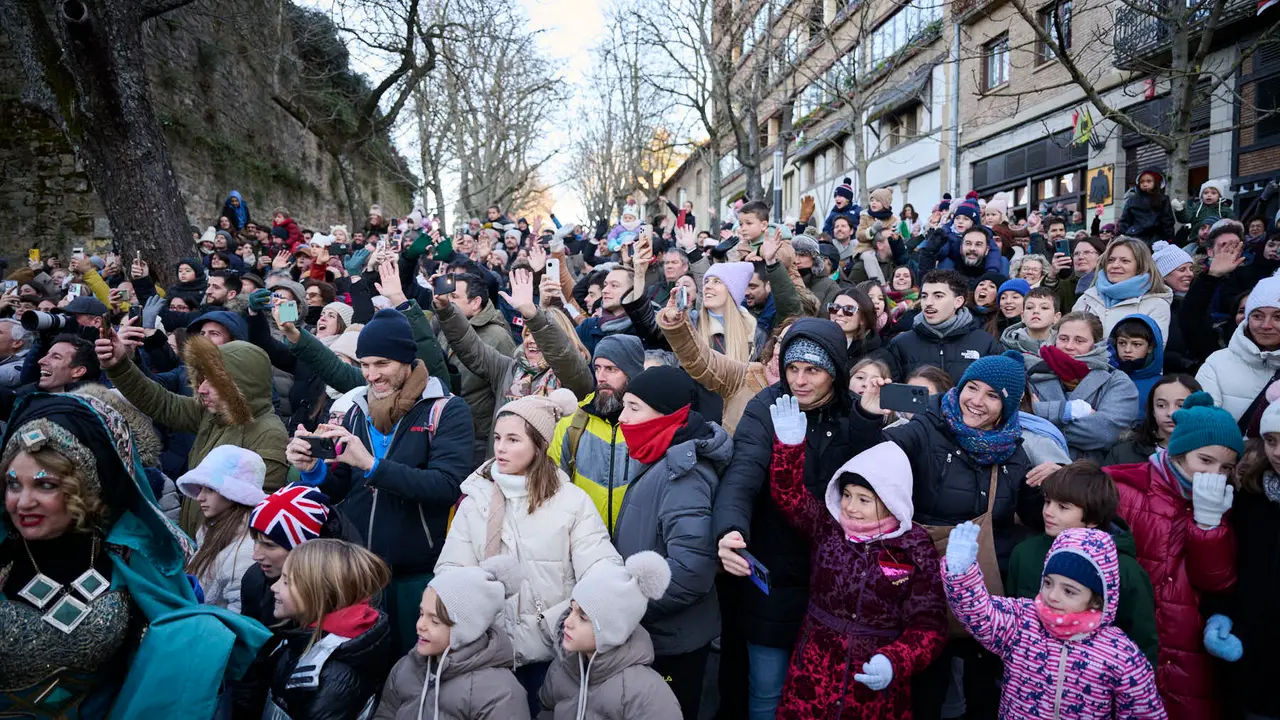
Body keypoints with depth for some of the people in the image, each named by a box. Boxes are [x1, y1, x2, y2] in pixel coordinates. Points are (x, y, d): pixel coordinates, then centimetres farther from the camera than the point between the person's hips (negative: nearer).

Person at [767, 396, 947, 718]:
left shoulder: (916, 551, -8)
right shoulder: (828, 527, -3)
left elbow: (929, 625, -9)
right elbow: (788, 495, -13)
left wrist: (895, 663, -25)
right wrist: (789, 444, -27)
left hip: (877, 684, -1)